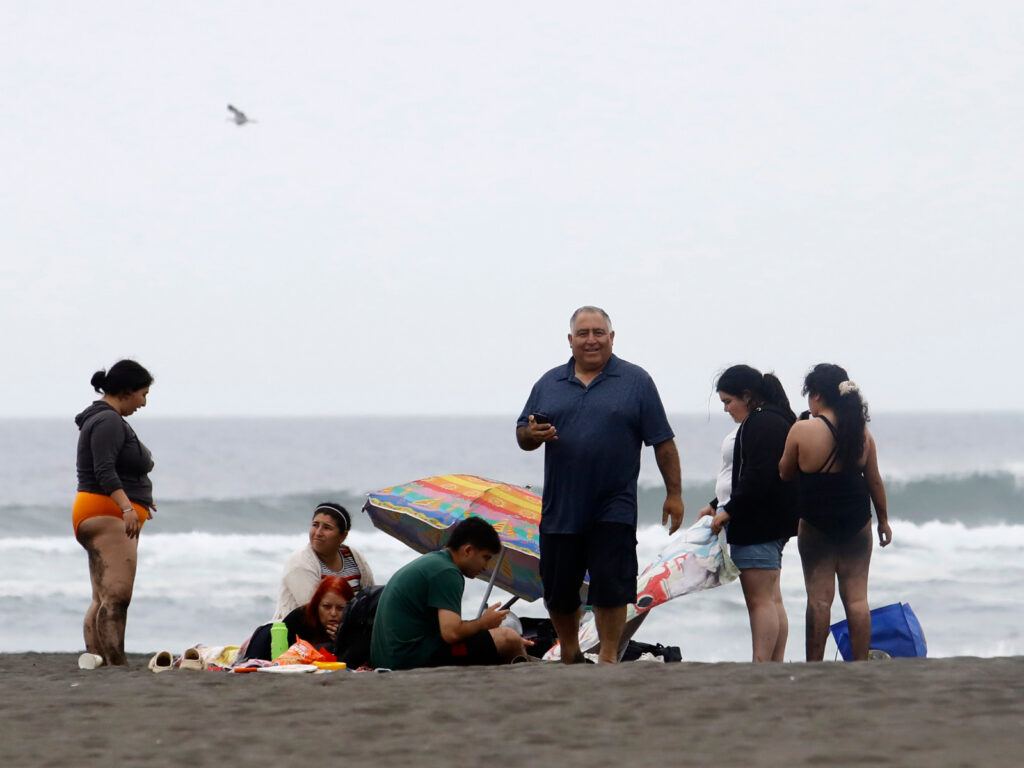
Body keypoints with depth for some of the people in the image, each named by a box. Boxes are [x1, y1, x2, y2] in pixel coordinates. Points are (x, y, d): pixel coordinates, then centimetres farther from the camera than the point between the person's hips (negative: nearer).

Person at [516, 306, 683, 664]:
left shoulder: (635, 382, 3)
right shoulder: (549, 383, 11)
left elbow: (663, 443, 1)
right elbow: (522, 435, 14)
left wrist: (674, 493, -5)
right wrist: (532, 435, -11)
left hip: (612, 511, -3)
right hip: (559, 509, 3)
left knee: (611, 587, -7)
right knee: (558, 591, 10)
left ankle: (608, 658, 1)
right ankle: (569, 655, 28)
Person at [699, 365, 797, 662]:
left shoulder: (763, 424, -16)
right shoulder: (776, 420, 19)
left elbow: (757, 478, -23)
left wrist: (729, 511, -15)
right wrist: (717, 505, 22)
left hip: (760, 526, -11)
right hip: (772, 525, 11)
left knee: (759, 600, -11)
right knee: (772, 599, 12)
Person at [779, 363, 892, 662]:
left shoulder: (802, 430, -13)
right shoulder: (861, 431, -2)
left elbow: (785, 472, 0)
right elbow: (874, 481, 5)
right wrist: (883, 520, 16)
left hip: (816, 524, -3)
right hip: (857, 521, 3)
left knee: (819, 598, 1)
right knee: (857, 597, 6)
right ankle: (861, 666, 6)